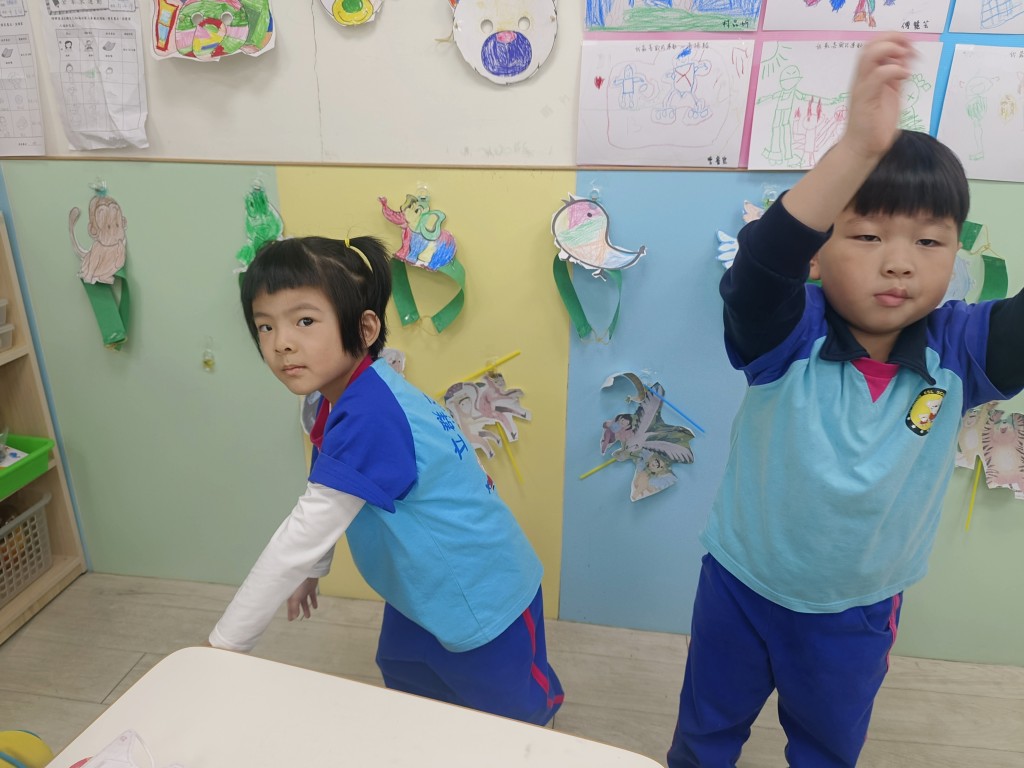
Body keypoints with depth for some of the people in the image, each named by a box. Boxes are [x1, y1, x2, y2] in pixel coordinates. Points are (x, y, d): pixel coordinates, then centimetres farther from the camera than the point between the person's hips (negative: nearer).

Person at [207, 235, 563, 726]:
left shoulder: (368, 417, -36)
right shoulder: (348, 398, -5)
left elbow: (303, 535, -32)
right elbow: (327, 504, 9)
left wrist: (225, 643, -23)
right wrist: (313, 571, 19)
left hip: (482, 605, -9)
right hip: (423, 593, 10)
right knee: (403, 686, 31)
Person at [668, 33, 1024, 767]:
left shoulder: (960, 350, -17)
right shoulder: (789, 336, -25)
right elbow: (761, 265, -44)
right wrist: (859, 147, -59)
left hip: (859, 610, 3)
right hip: (742, 588, -2)